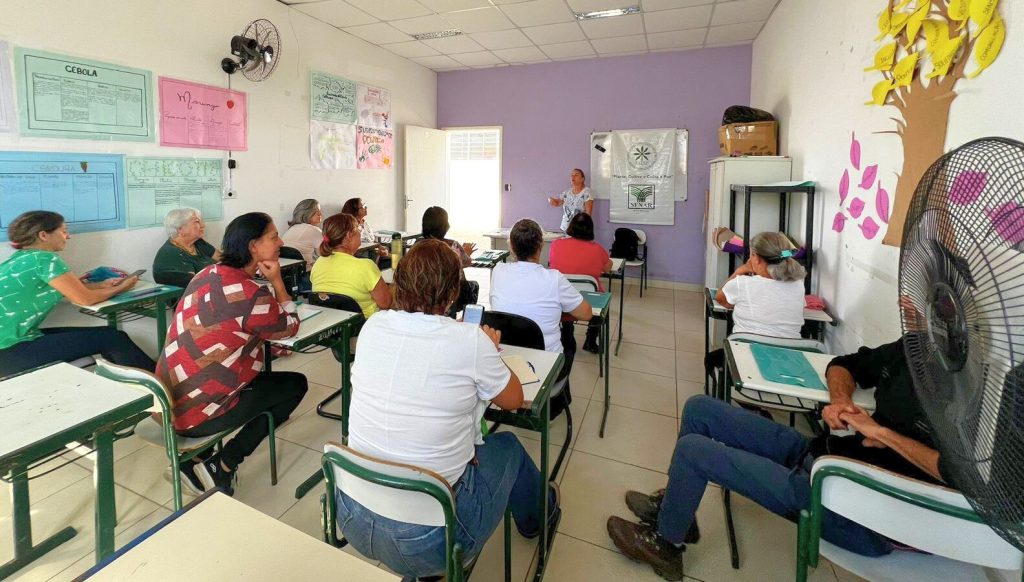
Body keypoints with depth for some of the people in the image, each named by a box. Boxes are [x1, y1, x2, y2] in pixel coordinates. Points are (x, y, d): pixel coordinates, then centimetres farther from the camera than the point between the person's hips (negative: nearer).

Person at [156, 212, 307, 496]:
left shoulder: (208, 274, 4)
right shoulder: (251, 294, -21)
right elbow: (290, 327, -4)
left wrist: (268, 344, 6)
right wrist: (277, 281, -5)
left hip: (169, 398, 8)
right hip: (194, 412, -8)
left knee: (268, 379, 24)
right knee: (295, 384, 4)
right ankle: (219, 469, 6)